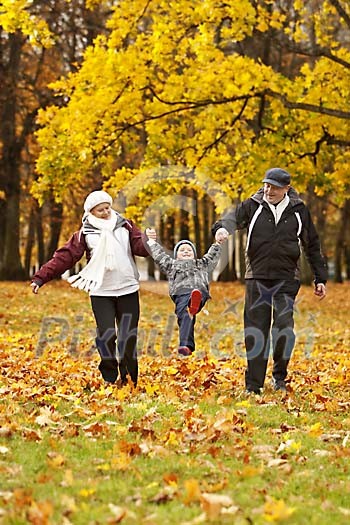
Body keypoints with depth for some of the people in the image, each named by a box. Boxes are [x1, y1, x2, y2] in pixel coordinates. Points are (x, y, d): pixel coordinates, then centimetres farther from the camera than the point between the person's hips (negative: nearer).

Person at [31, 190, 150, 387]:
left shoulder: (125, 226, 8)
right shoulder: (85, 233, 3)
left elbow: (140, 247, -1)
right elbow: (65, 257, -2)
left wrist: (148, 241, -26)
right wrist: (41, 277, -10)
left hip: (128, 289, 1)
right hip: (101, 292, -1)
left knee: (129, 337, 3)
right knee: (107, 335, -10)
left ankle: (130, 380, 16)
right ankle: (109, 379, 2)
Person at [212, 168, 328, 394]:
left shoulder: (299, 210, 6)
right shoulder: (253, 206, 4)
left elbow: (313, 246, 13)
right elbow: (235, 216, -15)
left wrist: (321, 278, 13)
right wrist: (222, 227, -39)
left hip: (286, 279, 0)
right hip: (257, 278, 1)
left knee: (284, 325, -13)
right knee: (255, 333, 0)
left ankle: (280, 376, 8)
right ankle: (253, 386, 7)